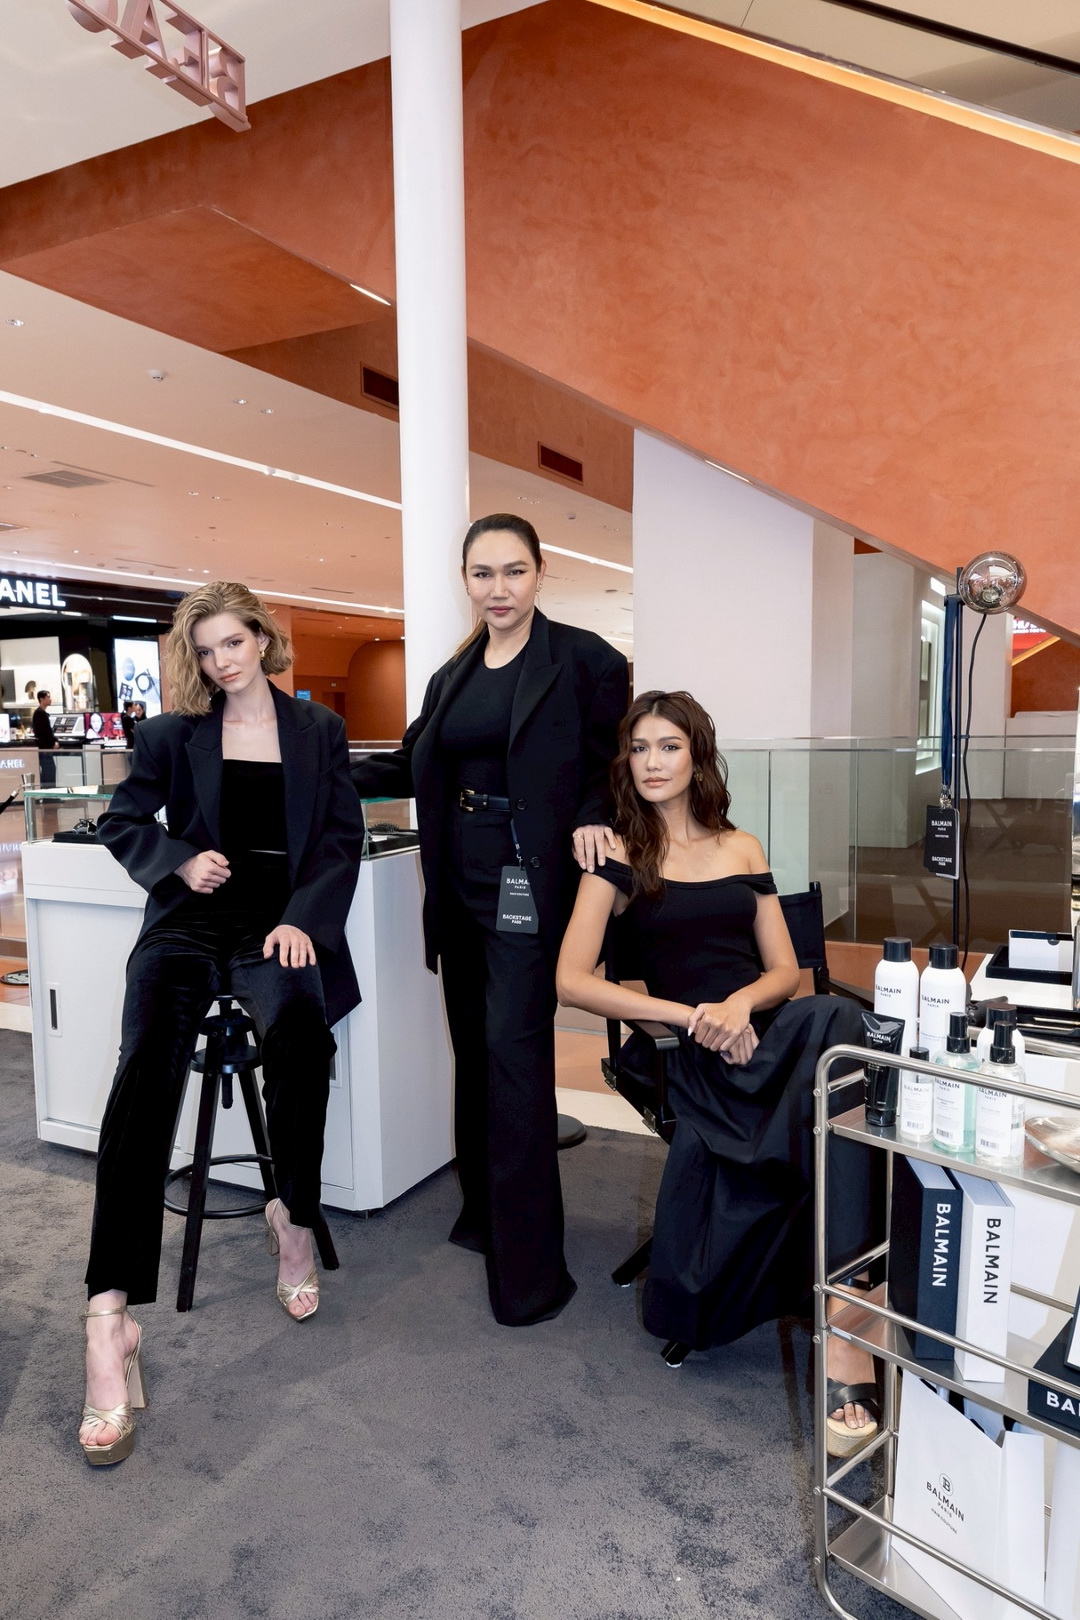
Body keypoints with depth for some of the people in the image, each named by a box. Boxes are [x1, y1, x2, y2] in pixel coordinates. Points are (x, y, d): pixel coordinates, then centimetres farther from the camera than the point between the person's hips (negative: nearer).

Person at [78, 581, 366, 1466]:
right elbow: (122, 822, 17)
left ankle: (295, 1217, -7)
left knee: (299, 1022, -34)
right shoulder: (174, 734, 13)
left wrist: (302, 919, -8)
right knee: (148, 1059, -28)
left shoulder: (320, 731, 13)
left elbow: (344, 839, 8)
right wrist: (179, 860, -3)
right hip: (193, 919, 1)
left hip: (283, 920, 0)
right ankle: (112, 1311, -28)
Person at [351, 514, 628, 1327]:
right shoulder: (455, 675, 15)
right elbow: (412, 766, 20)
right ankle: (483, 1210, 33)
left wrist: (591, 818, -20)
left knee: (515, 1051, -9)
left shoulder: (583, 659, -4)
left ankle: (530, 1266, 2)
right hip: (462, 880, 7)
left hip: (530, 883, -6)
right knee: (473, 1047, 14)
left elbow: (610, 762, -3)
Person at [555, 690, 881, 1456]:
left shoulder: (743, 849, 20)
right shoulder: (619, 859, 9)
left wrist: (743, 1003, -9)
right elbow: (572, 980, -2)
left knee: (837, 1022, -35)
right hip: (694, 1055, -3)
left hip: (766, 1032, 3)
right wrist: (690, 1015, -11)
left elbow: (785, 970, 15)